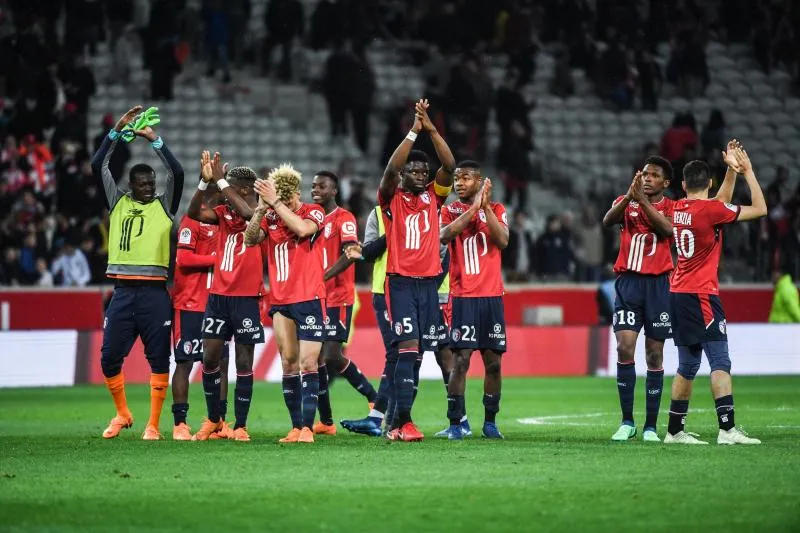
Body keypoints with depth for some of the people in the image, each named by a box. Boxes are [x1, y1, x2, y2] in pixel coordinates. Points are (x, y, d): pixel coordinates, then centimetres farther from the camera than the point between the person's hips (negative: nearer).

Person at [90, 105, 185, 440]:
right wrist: (117, 130, 0)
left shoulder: (164, 206, 7)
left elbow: (177, 174, -7)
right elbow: (98, 167, 5)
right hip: (122, 291, 2)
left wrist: (154, 140, -6)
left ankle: (153, 425, 3)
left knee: (158, 359, -3)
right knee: (109, 358, 3)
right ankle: (122, 414, 23)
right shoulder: (118, 203, 12)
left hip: (154, 292, -2)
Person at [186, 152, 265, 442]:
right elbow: (194, 213, -4)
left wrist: (221, 180, -26)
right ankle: (213, 421, 17)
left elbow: (248, 213, -29)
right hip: (218, 295, 5)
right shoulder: (224, 213, 9)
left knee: (244, 362, 1)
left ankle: (240, 426, 6)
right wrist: (205, 181, -15)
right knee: (210, 358, 4)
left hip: (246, 298, -5)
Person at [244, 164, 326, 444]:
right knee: (289, 363, 4)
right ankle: (295, 427, 8)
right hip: (280, 302, 4)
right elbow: (250, 239, -5)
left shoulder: (313, 212, -2)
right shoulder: (271, 217, 9)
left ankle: (307, 427, -10)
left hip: (309, 299, -4)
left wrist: (276, 202, -21)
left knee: (307, 363, -9)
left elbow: (302, 229, -24)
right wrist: (261, 208, -17)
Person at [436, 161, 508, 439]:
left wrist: (485, 207, -13)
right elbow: (444, 235, -15)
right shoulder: (450, 210, 6)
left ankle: (490, 422, 13)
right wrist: (473, 208, -16)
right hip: (463, 296, -2)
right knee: (461, 359, -10)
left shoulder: (496, 209, 9)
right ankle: (455, 423, -7)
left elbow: (503, 241, -8)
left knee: (493, 361, 3)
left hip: (492, 295, 2)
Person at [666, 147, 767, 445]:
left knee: (687, 366, 13)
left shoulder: (677, 209, 9)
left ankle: (675, 430, 15)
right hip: (701, 295, -8)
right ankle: (727, 429, -21)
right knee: (720, 362, -12)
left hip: (678, 295, 8)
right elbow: (760, 209, -6)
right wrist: (748, 172, 2)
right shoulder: (710, 210, -12)